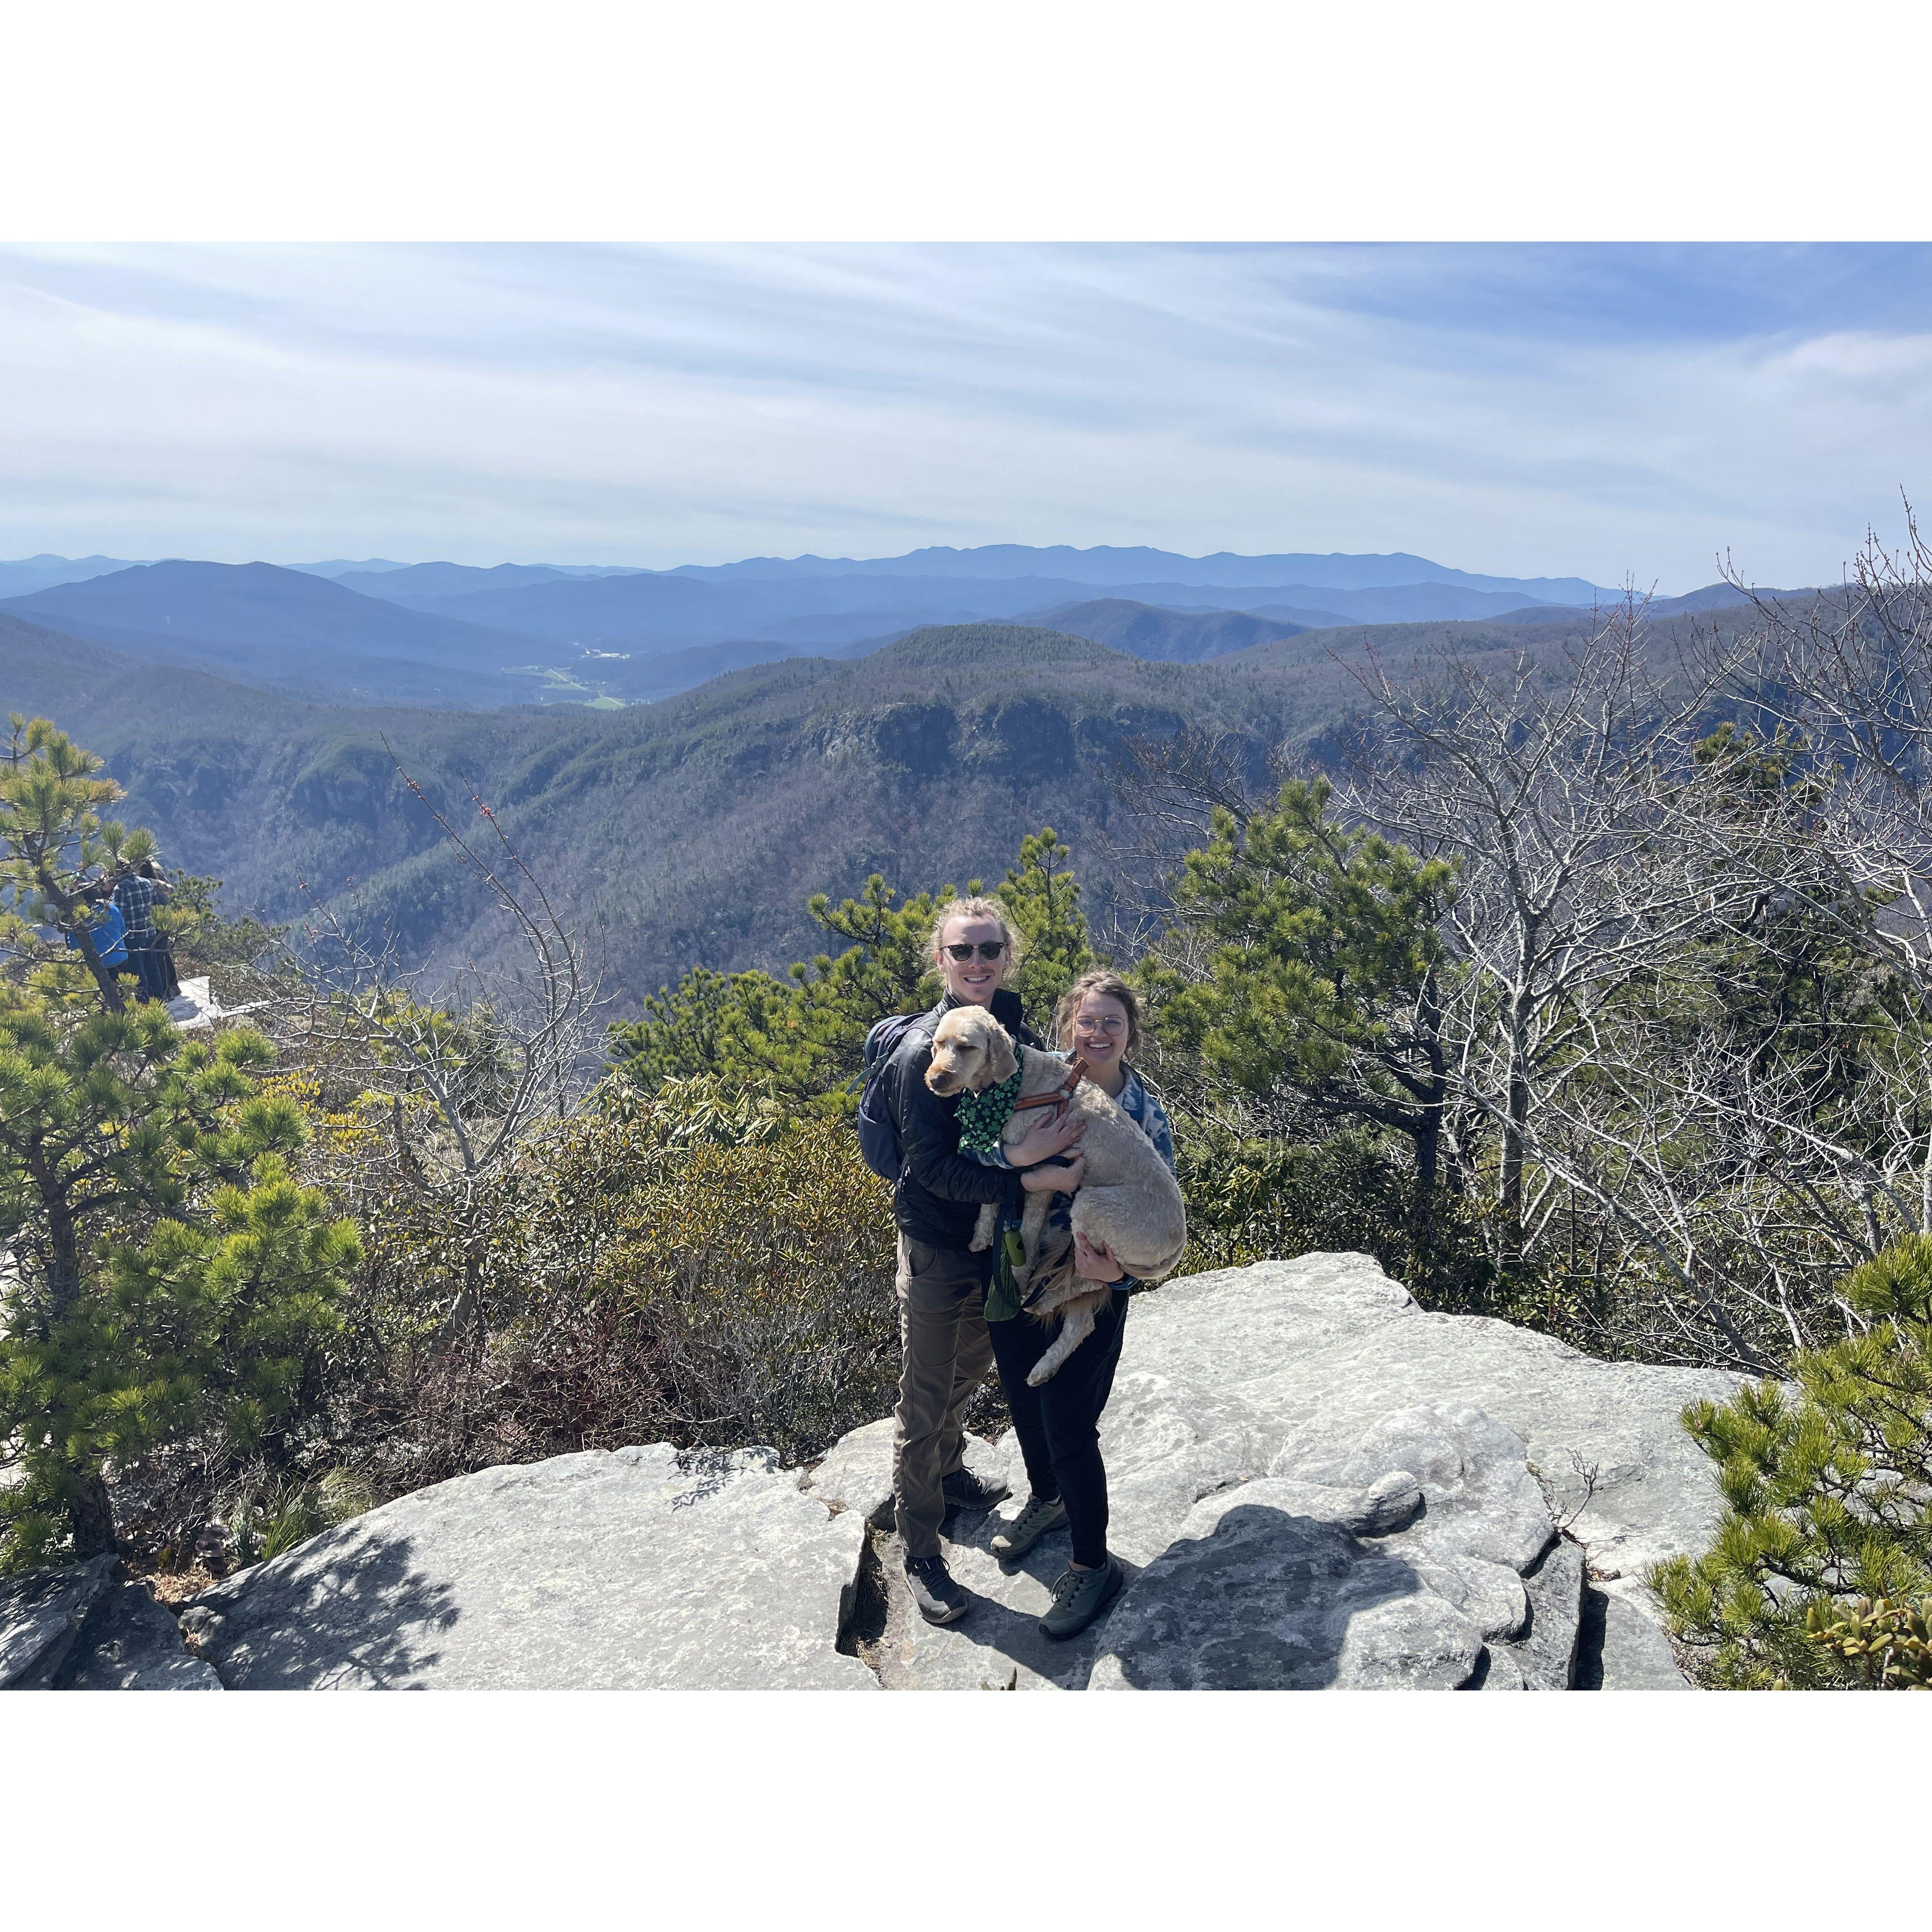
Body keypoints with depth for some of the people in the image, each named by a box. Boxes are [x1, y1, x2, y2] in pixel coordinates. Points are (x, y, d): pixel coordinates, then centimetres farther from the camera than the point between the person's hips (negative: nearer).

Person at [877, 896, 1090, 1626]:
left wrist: (1029, 1151, -16)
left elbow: (1044, 1120, 5)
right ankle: (920, 1554, 23)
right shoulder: (922, 1051, -23)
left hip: (1000, 1238, 7)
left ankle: (948, 1473, 53)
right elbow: (932, 1167, -25)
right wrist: (1027, 1178, -32)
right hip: (938, 1246, -6)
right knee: (925, 1401, 6)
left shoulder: (1019, 1032, -4)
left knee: (969, 1370, 27)